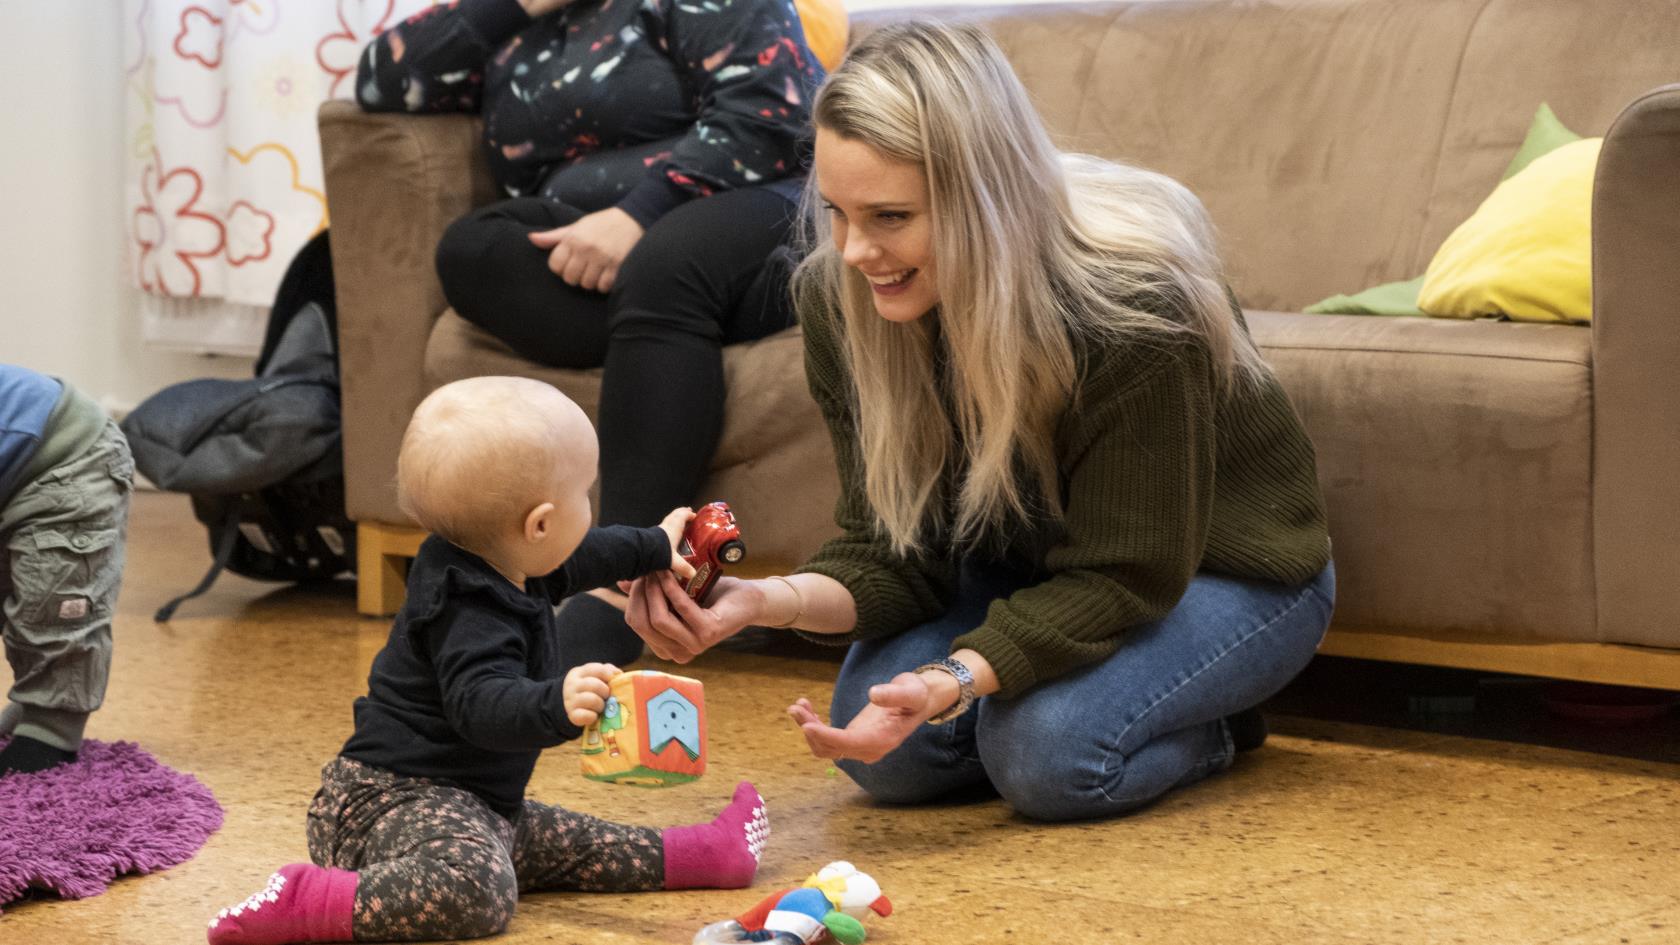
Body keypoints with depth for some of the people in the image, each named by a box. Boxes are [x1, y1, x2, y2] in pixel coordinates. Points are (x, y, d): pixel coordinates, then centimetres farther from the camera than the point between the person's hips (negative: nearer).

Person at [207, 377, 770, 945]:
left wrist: (653, 549, 47)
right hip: (399, 796, -12)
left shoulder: (505, 566, 10)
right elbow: (481, 705, -40)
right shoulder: (470, 613, -24)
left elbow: (578, 560, 33)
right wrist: (557, 707, -58)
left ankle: (700, 855, 41)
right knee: (477, 892, -38)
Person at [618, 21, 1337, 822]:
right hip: (1034, 564, 6)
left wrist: (955, 680, -46)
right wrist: (767, 601, -37)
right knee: (879, 744, -19)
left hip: (1226, 569, -5)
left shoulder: (1135, 303, -34)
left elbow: (1125, 576, -29)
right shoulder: (838, 298, -18)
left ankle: (1216, 724, 2)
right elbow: (895, 555, -14)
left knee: (1049, 753, -31)